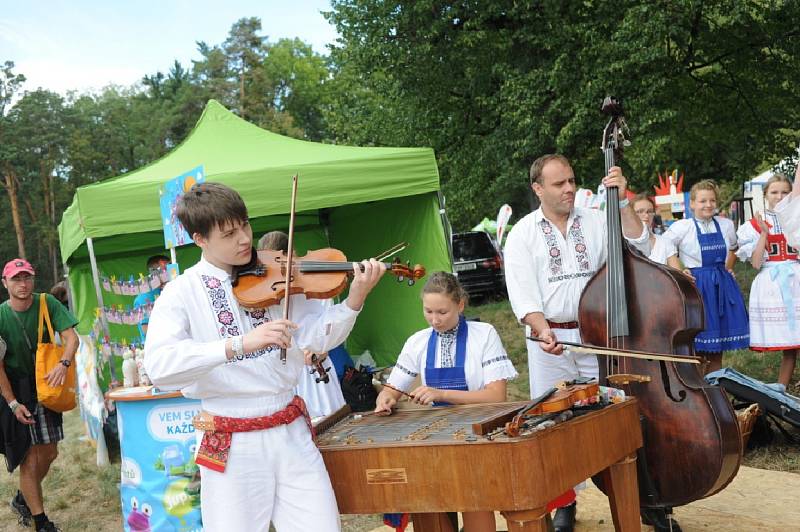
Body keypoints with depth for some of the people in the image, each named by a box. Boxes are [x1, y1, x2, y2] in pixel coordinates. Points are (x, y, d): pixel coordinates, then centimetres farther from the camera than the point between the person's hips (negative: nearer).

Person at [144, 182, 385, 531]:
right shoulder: (181, 293, -7)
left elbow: (316, 337, 0)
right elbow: (158, 366, -23)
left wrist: (354, 299, -17)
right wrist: (240, 344, -35)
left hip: (291, 433, 3)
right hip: (232, 446, -3)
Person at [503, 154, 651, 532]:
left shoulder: (597, 222, 7)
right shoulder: (523, 235, 2)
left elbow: (639, 247, -3)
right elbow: (522, 292, -7)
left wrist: (622, 202, -8)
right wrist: (543, 330, -22)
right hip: (549, 340, -1)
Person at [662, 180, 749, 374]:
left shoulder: (726, 225, 6)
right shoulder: (682, 227, -8)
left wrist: (727, 270, 13)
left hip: (721, 286, 4)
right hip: (696, 286, -4)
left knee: (717, 348, 8)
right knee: (695, 348, -3)